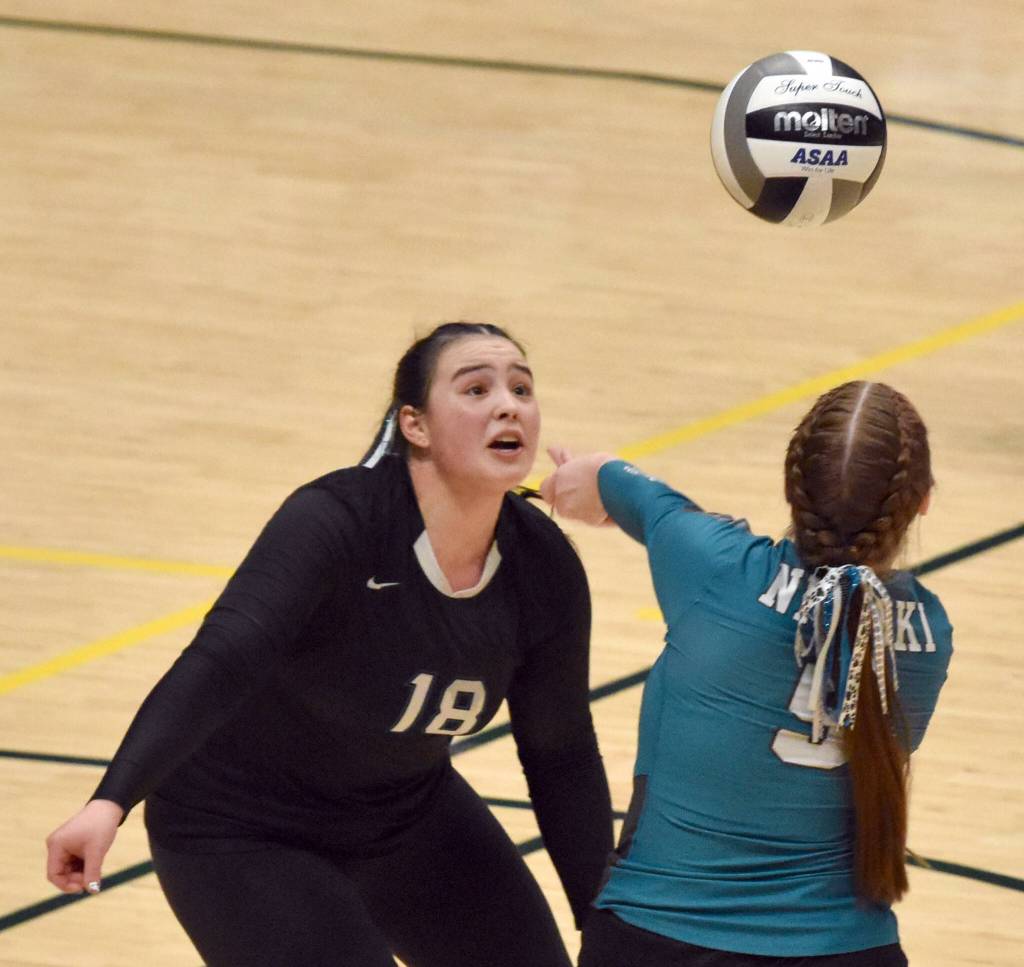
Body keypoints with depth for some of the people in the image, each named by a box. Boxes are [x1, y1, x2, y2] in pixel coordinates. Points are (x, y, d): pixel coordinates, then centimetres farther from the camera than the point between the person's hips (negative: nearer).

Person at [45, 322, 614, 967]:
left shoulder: (544, 568, -13)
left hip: (410, 814, 7)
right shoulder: (336, 520, -30)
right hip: (245, 836, -7)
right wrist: (111, 802, -58)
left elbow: (561, 756, 0)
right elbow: (220, 660, -44)